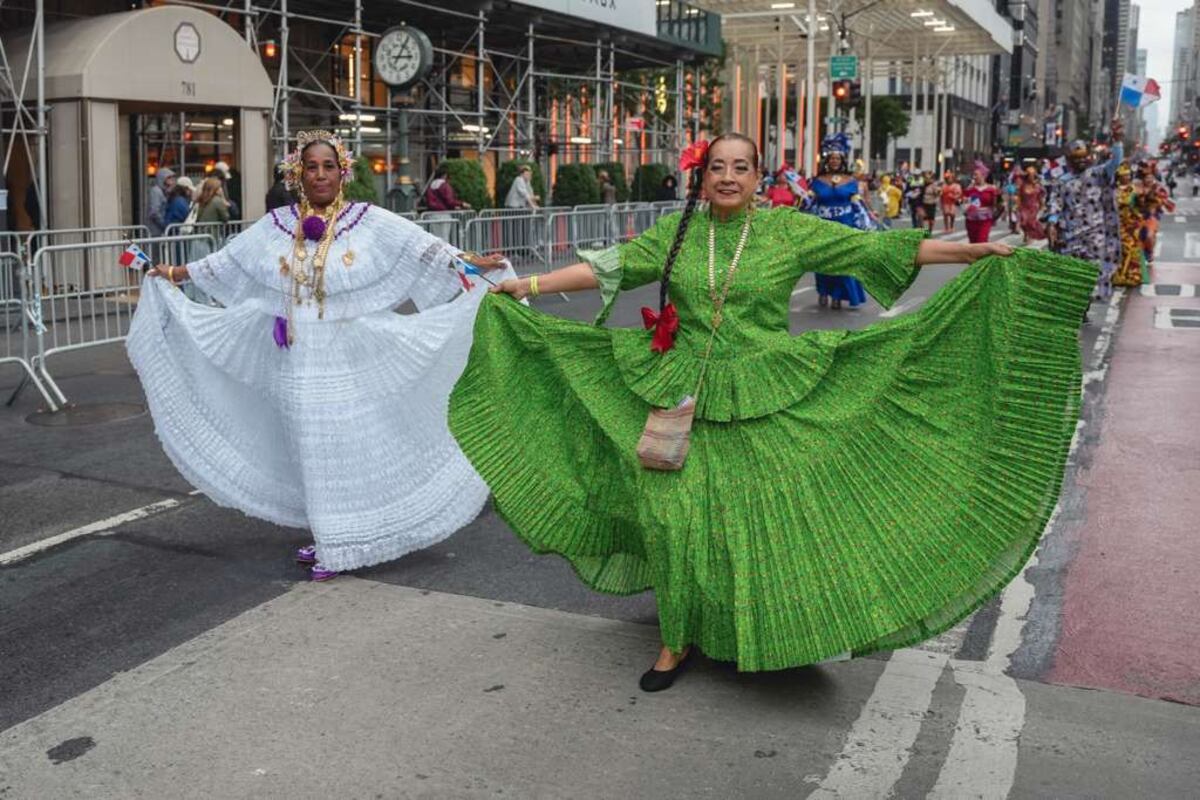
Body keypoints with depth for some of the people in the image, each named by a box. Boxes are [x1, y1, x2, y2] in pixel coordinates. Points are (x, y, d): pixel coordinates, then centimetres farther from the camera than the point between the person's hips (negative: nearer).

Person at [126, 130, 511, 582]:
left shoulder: (370, 221, -2)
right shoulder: (276, 227, 7)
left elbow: (423, 249, -10)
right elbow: (226, 263, 16)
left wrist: (472, 264, -21)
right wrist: (175, 273, 18)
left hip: (351, 362, -3)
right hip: (300, 363, 3)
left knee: (357, 441, -1)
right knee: (313, 448, 8)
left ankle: (342, 543, 13)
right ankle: (330, 539, 20)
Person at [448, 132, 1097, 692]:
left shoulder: (790, 230, 0)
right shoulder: (677, 231, 6)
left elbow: (882, 248, 0)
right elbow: (610, 267, 6)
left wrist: (979, 252, -2)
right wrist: (531, 285, 2)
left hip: (767, 403, -1)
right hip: (686, 400, 1)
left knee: (771, 516, 0)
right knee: (678, 514, -2)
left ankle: (771, 633, 23)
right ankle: (679, 640, 16)